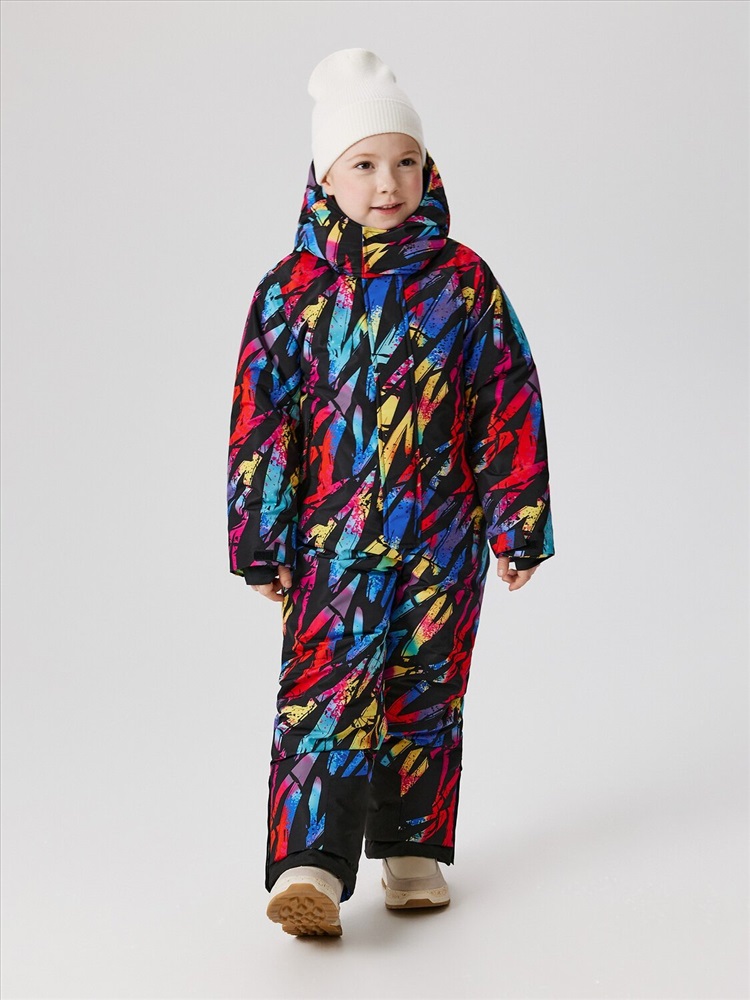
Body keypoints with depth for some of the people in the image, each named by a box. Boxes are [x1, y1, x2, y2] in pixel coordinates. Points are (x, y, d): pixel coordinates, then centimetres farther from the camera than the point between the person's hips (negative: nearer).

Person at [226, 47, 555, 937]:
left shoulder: (463, 282, 1)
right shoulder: (292, 290, 0)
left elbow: (510, 406, 3)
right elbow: (261, 418, 2)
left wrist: (520, 526, 2)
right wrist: (262, 544, 1)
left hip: (444, 534, 1)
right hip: (333, 534, -1)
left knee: (426, 689, 10)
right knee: (327, 689, -10)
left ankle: (415, 849, 24)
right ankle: (311, 865, -15)